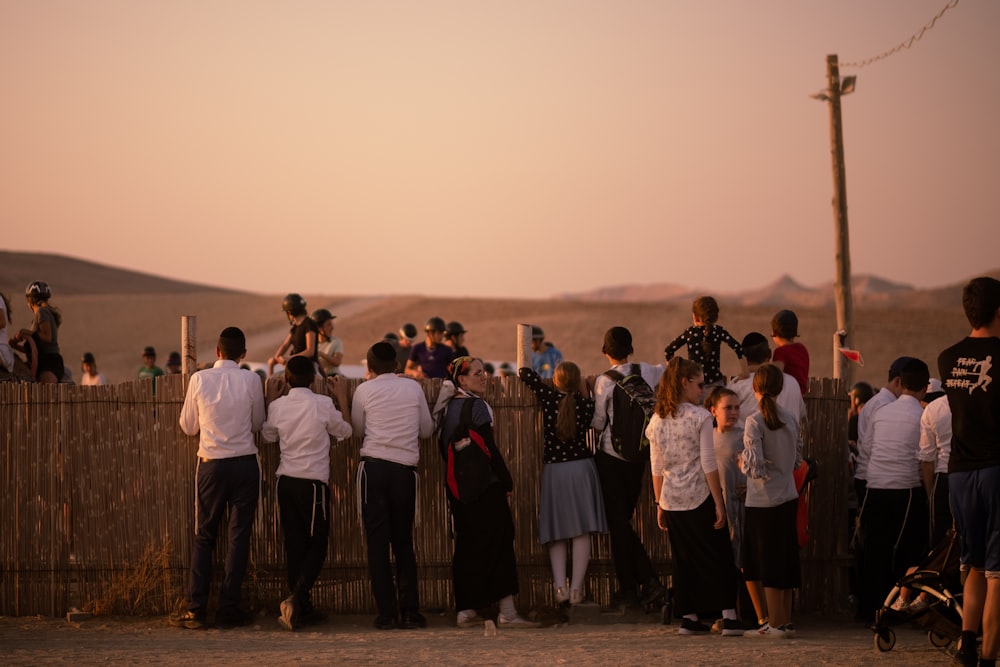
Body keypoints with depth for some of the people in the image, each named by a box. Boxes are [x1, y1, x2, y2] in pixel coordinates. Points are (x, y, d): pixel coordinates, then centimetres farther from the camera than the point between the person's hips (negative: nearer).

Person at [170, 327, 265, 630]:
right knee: (239, 536, 5)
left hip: (211, 465, 0)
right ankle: (228, 608, 5)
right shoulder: (250, 381, -7)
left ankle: (196, 610, 3)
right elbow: (258, 423, 6)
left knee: (204, 537, 8)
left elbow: (188, 426, 4)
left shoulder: (199, 380, -6)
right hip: (245, 464, 0)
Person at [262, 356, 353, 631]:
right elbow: (346, 431, 7)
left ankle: (301, 607, 11)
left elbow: (268, 436, 19)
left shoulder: (277, 406, 0)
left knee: (294, 543, 9)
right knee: (317, 543, 3)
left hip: (285, 481, 4)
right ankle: (297, 597, -16)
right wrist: (342, 396, 17)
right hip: (313, 482, -4)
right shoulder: (323, 404, -9)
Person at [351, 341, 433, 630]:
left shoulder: (364, 390, 1)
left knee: (377, 542, 2)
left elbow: (358, 430, 12)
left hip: (374, 467, -2)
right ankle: (409, 611, 4)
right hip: (405, 468, 2)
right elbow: (427, 430, 13)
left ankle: (387, 613, -1)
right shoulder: (413, 388, 6)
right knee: (404, 542, 11)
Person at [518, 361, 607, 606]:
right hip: (581, 468, 0)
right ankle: (576, 589, -4)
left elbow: (525, 372, -1)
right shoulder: (585, 403, -5)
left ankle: (560, 587, -5)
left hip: (554, 470, 0)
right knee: (581, 531, 1)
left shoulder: (549, 397, -6)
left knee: (557, 533, 8)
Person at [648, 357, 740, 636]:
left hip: (671, 499, 5)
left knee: (683, 560, 11)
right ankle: (729, 616, -2)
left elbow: (656, 468, 9)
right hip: (699, 497, -5)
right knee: (719, 556, 2)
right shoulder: (700, 417, -9)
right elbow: (709, 464, -12)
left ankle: (688, 617, 11)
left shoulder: (657, 420, 6)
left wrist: (659, 504, 14)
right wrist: (719, 503, -9)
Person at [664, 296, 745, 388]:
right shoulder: (718, 331, 0)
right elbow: (739, 349, -8)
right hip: (715, 381, 0)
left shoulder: (689, 333, 2)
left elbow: (668, 351, 5)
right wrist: (744, 373, 1)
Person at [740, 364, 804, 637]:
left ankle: (775, 624, 6)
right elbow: (797, 460, 11)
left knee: (768, 564, 2)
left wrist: (742, 461, 1)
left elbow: (755, 467, -19)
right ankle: (786, 620, 19)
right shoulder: (791, 420, 3)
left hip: (763, 502, -6)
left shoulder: (755, 422, -15)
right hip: (788, 498, 6)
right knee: (785, 561, 13)